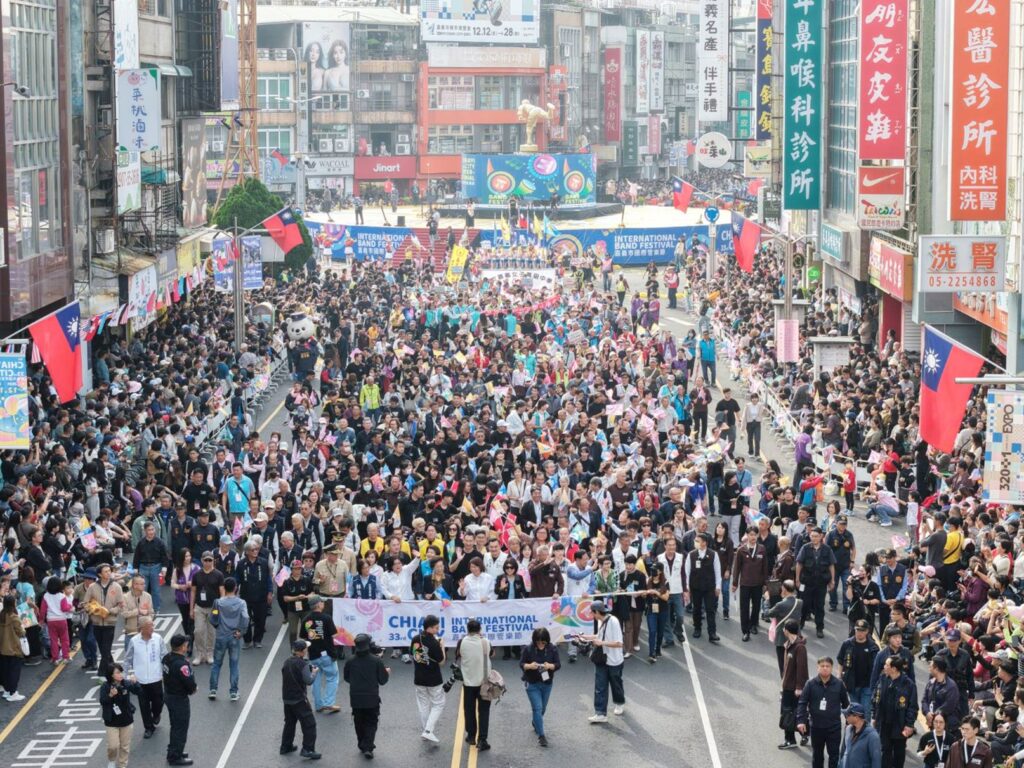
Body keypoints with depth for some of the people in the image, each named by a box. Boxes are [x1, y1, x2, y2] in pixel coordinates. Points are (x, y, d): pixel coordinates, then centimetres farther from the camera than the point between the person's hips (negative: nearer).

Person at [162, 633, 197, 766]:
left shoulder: (167, 658, -2)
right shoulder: (181, 664, -30)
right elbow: (190, 683, -26)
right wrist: (192, 689, -1)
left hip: (168, 695, 9)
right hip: (179, 699, -9)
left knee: (176, 726, 24)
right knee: (180, 728, 5)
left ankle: (173, 752, 37)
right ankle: (175, 757, 14)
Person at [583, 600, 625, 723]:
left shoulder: (613, 622, -25)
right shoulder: (600, 621, -1)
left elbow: (619, 643, -26)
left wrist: (602, 643, -29)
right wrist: (587, 637, 9)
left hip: (614, 661, -6)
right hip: (601, 660, 6)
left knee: (615, 684, 17)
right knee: (600, 687, 0)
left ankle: (620, 704, 42)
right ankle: (600, 713, 1)